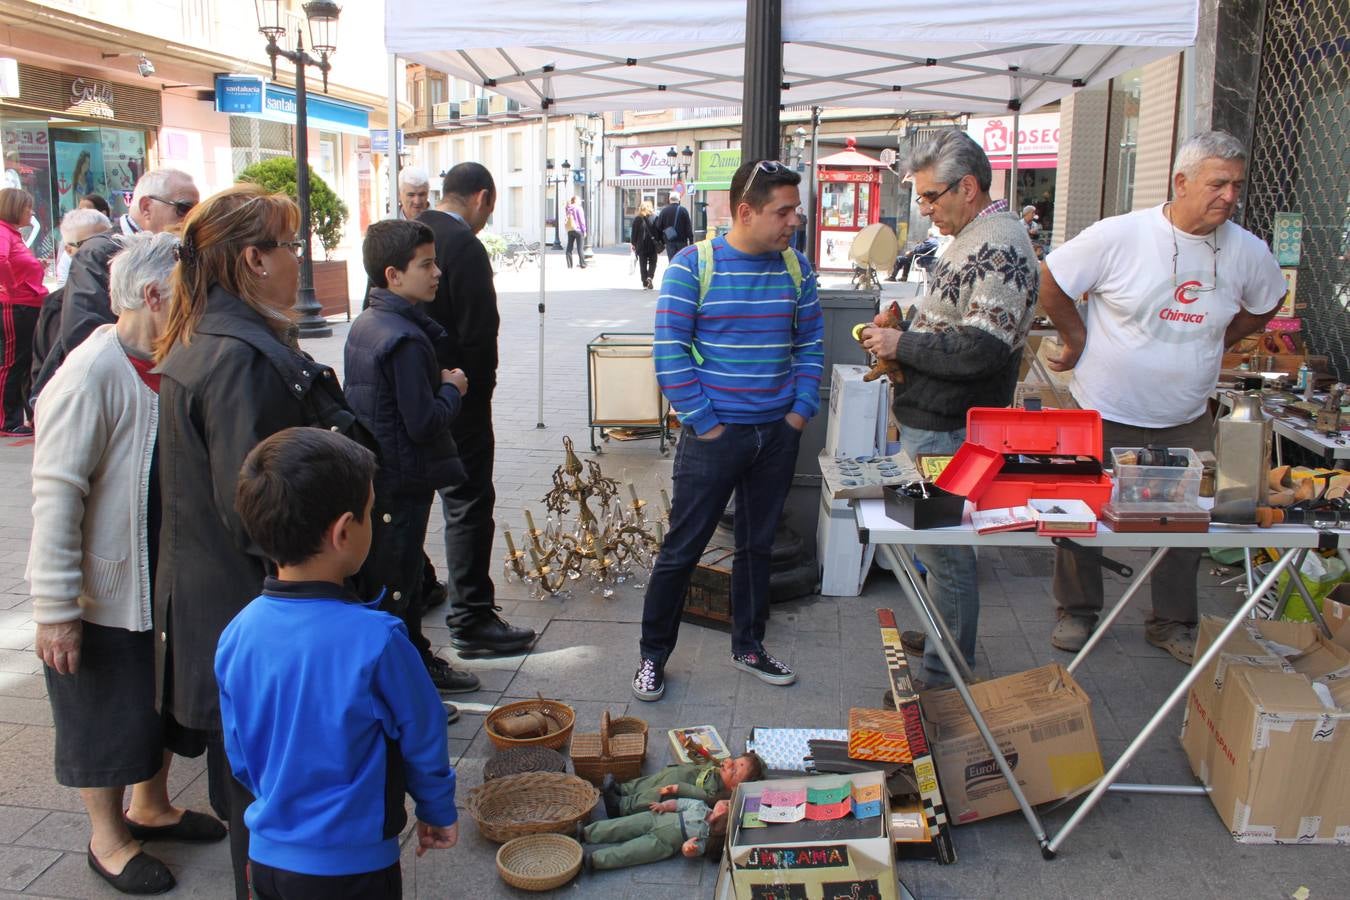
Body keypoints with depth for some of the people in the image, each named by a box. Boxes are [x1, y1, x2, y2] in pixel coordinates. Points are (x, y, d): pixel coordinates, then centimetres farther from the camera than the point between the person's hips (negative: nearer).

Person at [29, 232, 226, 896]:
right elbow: (56, 495, -23)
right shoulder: (92, 374, -23)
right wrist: (55, 609, -22)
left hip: (168, 585, 8)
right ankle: (108, 840, 31)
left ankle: (150, 807, 44)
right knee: (107, 721, 11)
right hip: (102, 596, -7)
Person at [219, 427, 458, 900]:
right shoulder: (376, 638, -25)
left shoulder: (236, 635, -9)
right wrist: (439, 813, 6)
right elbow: (422, 737, -12)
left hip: (266, 855, 5)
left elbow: (240, 755, 3)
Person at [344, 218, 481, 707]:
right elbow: (423, 422, -25)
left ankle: (419, 664, 37)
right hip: (401, 483, -10)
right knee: (394, 588, 1)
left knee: (405, 576, 21)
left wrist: (438, 382, 7)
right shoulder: (405, 339, -23)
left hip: (370, 474, 10)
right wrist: (452, 389, -8)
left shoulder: (364, 325, 8)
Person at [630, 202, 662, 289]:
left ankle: (645, 284, 4)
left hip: (641, 245, 0)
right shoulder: (654, 218, -3)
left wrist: (633, 243, 8)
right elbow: (659, 231, -1)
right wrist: (660, 243, 7)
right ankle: (650, 277, -12)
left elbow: (634, 232, -1)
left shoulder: (636, 219, -3)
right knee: (652, 263, 12)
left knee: (642, 265, 7)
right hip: (653, 245, 0)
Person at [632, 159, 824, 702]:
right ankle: (653, 654, 21)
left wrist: (801, 410, 1)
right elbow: (670, 351, -12)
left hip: (778, 434, 5)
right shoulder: (692, 265, -10)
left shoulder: (795, 268, 4)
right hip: (713, 435, -4)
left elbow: (811, 344, 11)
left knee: (758, 545, 17)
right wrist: (705, 424, -13)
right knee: (682, 549, 4)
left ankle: (748, 646, 34)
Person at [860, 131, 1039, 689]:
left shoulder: (998, 246, -18)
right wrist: (898, 338, 8)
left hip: (949, 432, -10)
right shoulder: (970, 238, 15)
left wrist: (903, 345, -17)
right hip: (931, 422, 10)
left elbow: (982, 348, -27)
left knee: (945, 550, -1)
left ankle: (947, 676, 12)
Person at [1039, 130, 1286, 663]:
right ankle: (1077, 612, 28)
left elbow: (1262, 308, 18)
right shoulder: (1120, 235, -16)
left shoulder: (1249, 252, -3)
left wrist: (1212, 345, 10)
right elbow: (1050, 282, -6)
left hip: (1185, 422, 3)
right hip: (1104, 413, -3)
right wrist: (1077, 340, -3)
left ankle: (1172, 623, 30)